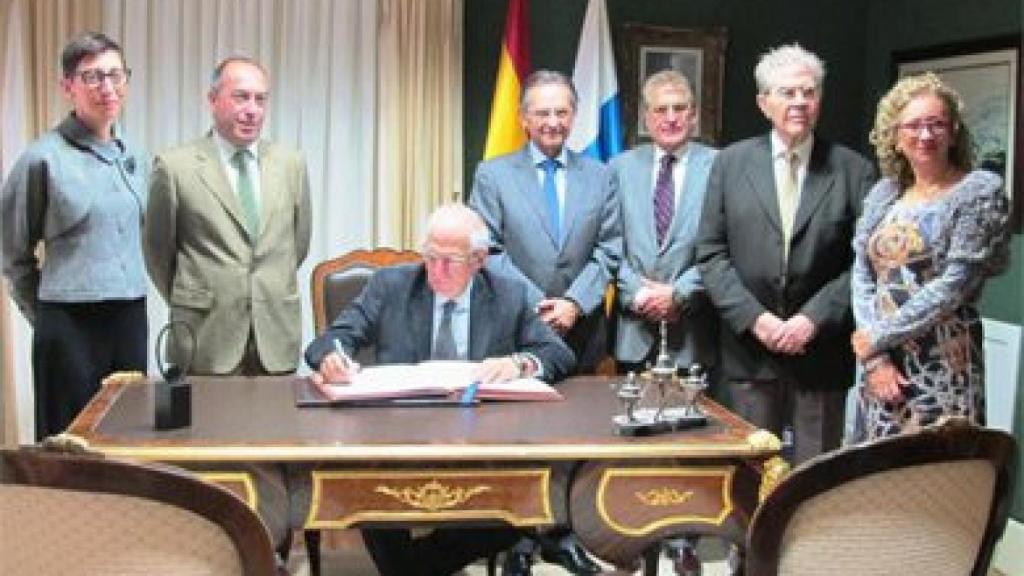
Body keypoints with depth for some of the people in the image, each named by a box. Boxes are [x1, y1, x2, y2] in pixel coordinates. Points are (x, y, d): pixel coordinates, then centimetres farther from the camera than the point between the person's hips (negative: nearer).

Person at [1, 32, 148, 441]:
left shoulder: (136, 158, 9)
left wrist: (130, 303, 16)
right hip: (70, 325, -5)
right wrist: (42, 313, 7)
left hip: (132, 319, 5)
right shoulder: (43, 158, -7)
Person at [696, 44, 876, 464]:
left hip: (822, 350, -1)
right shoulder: (730, 163, 5)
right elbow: (710, 253, 2)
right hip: (751, 348, 1)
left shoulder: (853, 169, 1)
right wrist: (754, 317, -9)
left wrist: (815, 318, -13)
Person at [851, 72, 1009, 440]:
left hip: (943, 368, -5)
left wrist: (878, 337, -10)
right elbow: (862, 276, 6)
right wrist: (874, 359, -6)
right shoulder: (884, 193, 10)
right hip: (882, 365, 5)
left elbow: (955, 285, -12)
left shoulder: (980, 191, -4)